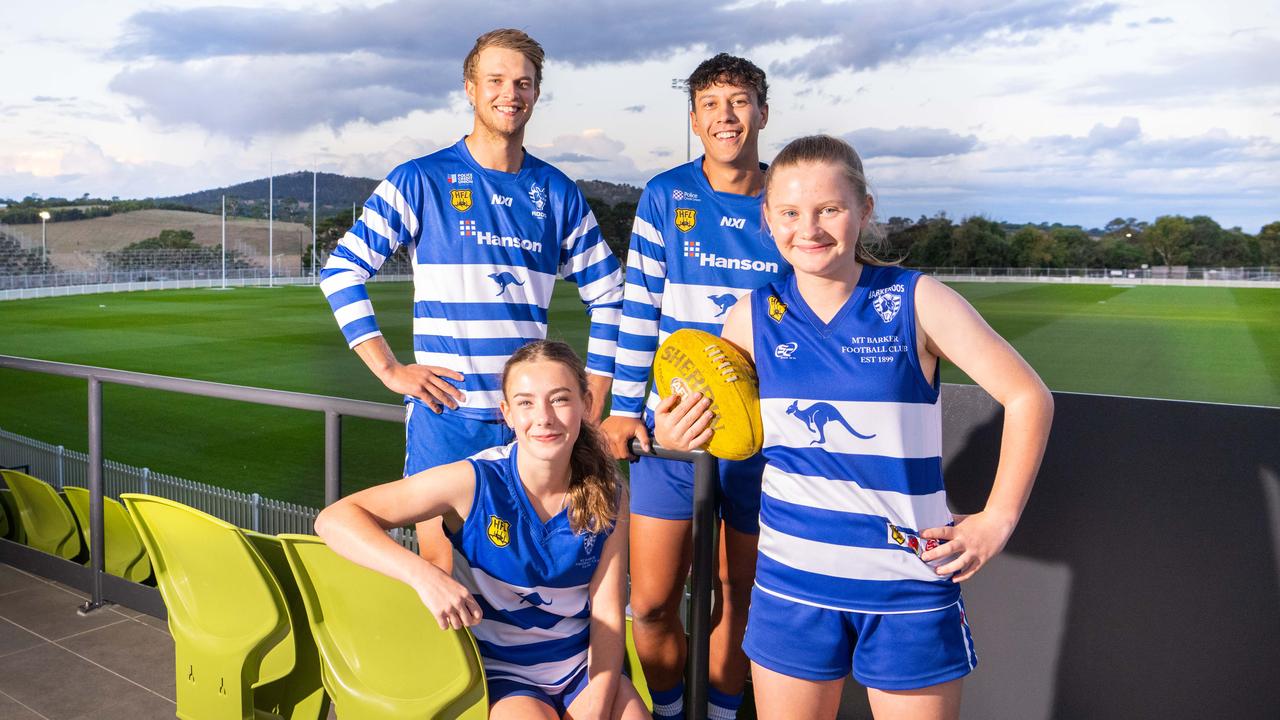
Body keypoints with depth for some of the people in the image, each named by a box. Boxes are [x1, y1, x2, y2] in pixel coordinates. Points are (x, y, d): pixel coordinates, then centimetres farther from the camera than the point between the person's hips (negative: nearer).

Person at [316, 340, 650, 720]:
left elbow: (607, 614, -5)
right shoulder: (474, 482, -18)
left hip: (584, 663, 3)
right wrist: (424, 575, -37)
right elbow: (335, 519, -22)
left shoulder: (607, 496, -7)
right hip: (498, 672, -2)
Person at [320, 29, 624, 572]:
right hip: (446, 413, -3)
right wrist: (390, 370, -8)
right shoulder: (422, 181, -1)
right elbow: (341, 271, -1)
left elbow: (608, 296, 14)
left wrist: (590, 405, 7)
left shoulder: (557, 193, 9)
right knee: (440, 572, 2)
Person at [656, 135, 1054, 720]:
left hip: (910, 584, -2)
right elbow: (712, 419, 12)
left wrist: (997, 519, -7)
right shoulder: (752, 318, 0)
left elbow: (1028, 397, -4)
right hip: (792, 580, 2)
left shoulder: (917, 302, -8)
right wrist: (671, 436, -10)